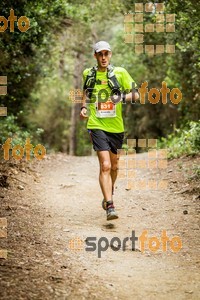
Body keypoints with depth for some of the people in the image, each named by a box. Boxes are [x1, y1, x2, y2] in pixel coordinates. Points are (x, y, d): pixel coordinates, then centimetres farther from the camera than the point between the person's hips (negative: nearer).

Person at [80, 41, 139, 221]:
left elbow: (136, 95, 0)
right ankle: (110, 207, -18)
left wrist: (123, 97, -20)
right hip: (97, 125, -2)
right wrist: (84, 107, 7)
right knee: (105, 166, -16)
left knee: (113, 166, 16)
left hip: (116, 126, 2)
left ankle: (108, 195, 43)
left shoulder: (120, 73, 0)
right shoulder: (88, 74, 5)